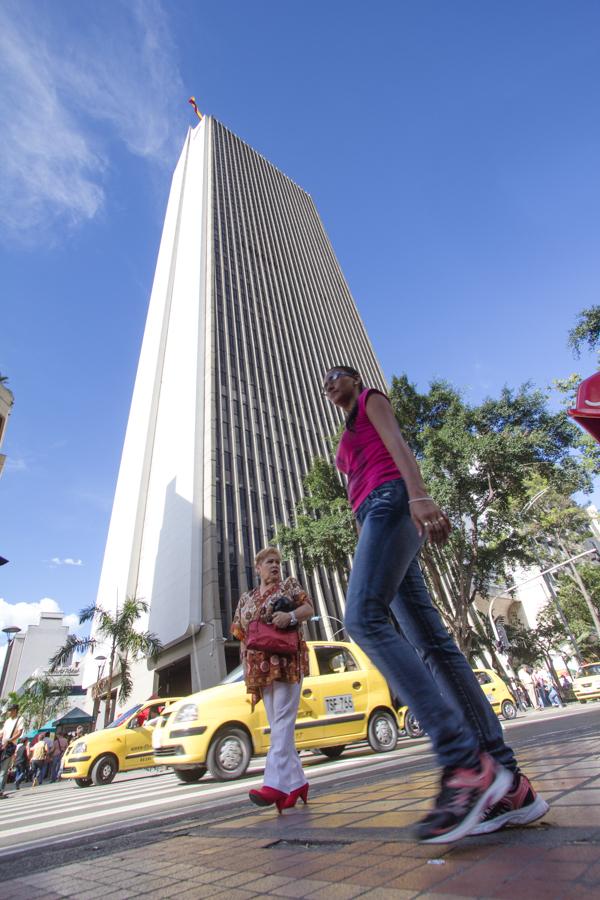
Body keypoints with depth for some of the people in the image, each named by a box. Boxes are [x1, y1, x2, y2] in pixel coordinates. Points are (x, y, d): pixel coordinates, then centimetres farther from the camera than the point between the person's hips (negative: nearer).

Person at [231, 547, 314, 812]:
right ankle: (295, 782, 15)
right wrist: (247, 669, 10)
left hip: (287, 661, -4)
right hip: (260, 668, 4)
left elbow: (309, 608, 2)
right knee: (278, 725, 6)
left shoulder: (289, 585, 9)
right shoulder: (245, 599, 18)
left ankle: (276, 783, -14)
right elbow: (241, 635, 18)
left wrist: (291, 616, -19)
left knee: (282, 721, -11)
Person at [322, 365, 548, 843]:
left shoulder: (372, 399, 15)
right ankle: (506, 780, -4)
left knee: (364, 618, -26)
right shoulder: (350, 441, 36)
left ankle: (466, 762, -28)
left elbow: (398, 444, -4)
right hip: (375, 516, 8)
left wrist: (418, 494, -21)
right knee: (431, 642, -3)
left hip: (390, 501, -8)